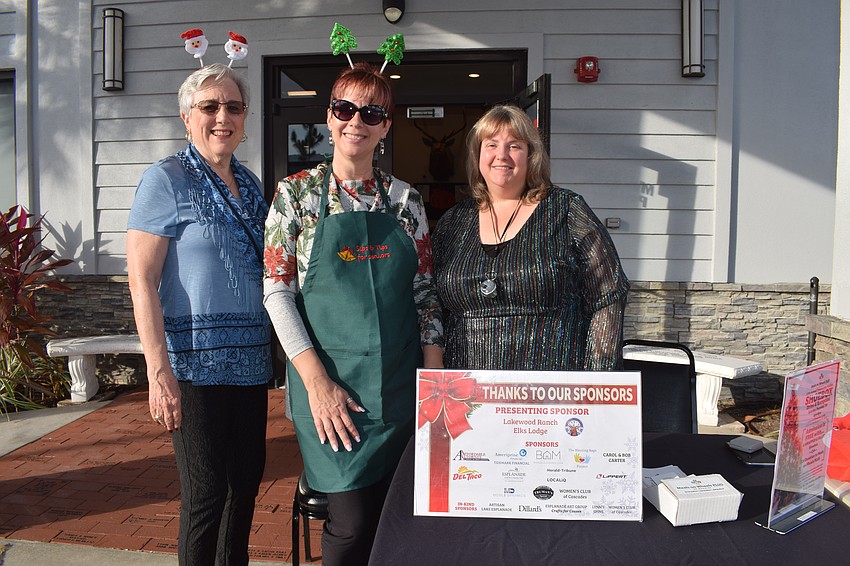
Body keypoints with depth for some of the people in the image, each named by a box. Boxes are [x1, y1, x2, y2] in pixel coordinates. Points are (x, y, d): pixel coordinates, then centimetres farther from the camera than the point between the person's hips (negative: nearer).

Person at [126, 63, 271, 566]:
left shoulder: (249, 184, 13)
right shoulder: (167, 180, -6)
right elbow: (141, 280, -11)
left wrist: (275, 349, 14)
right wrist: (159, 371, -18)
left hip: (250, 361, 6)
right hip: (196, 363, -6)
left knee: (246, 483, 15)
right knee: (206, 495, 2)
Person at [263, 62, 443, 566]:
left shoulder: (406, 199, 6)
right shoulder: (297, 193, -1)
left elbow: (425, 295, 7)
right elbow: (277, 291, -5)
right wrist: (317, 380, -13)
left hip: (401, 383, 3)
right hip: (329, 380, -2)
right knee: (353, 523, -3)